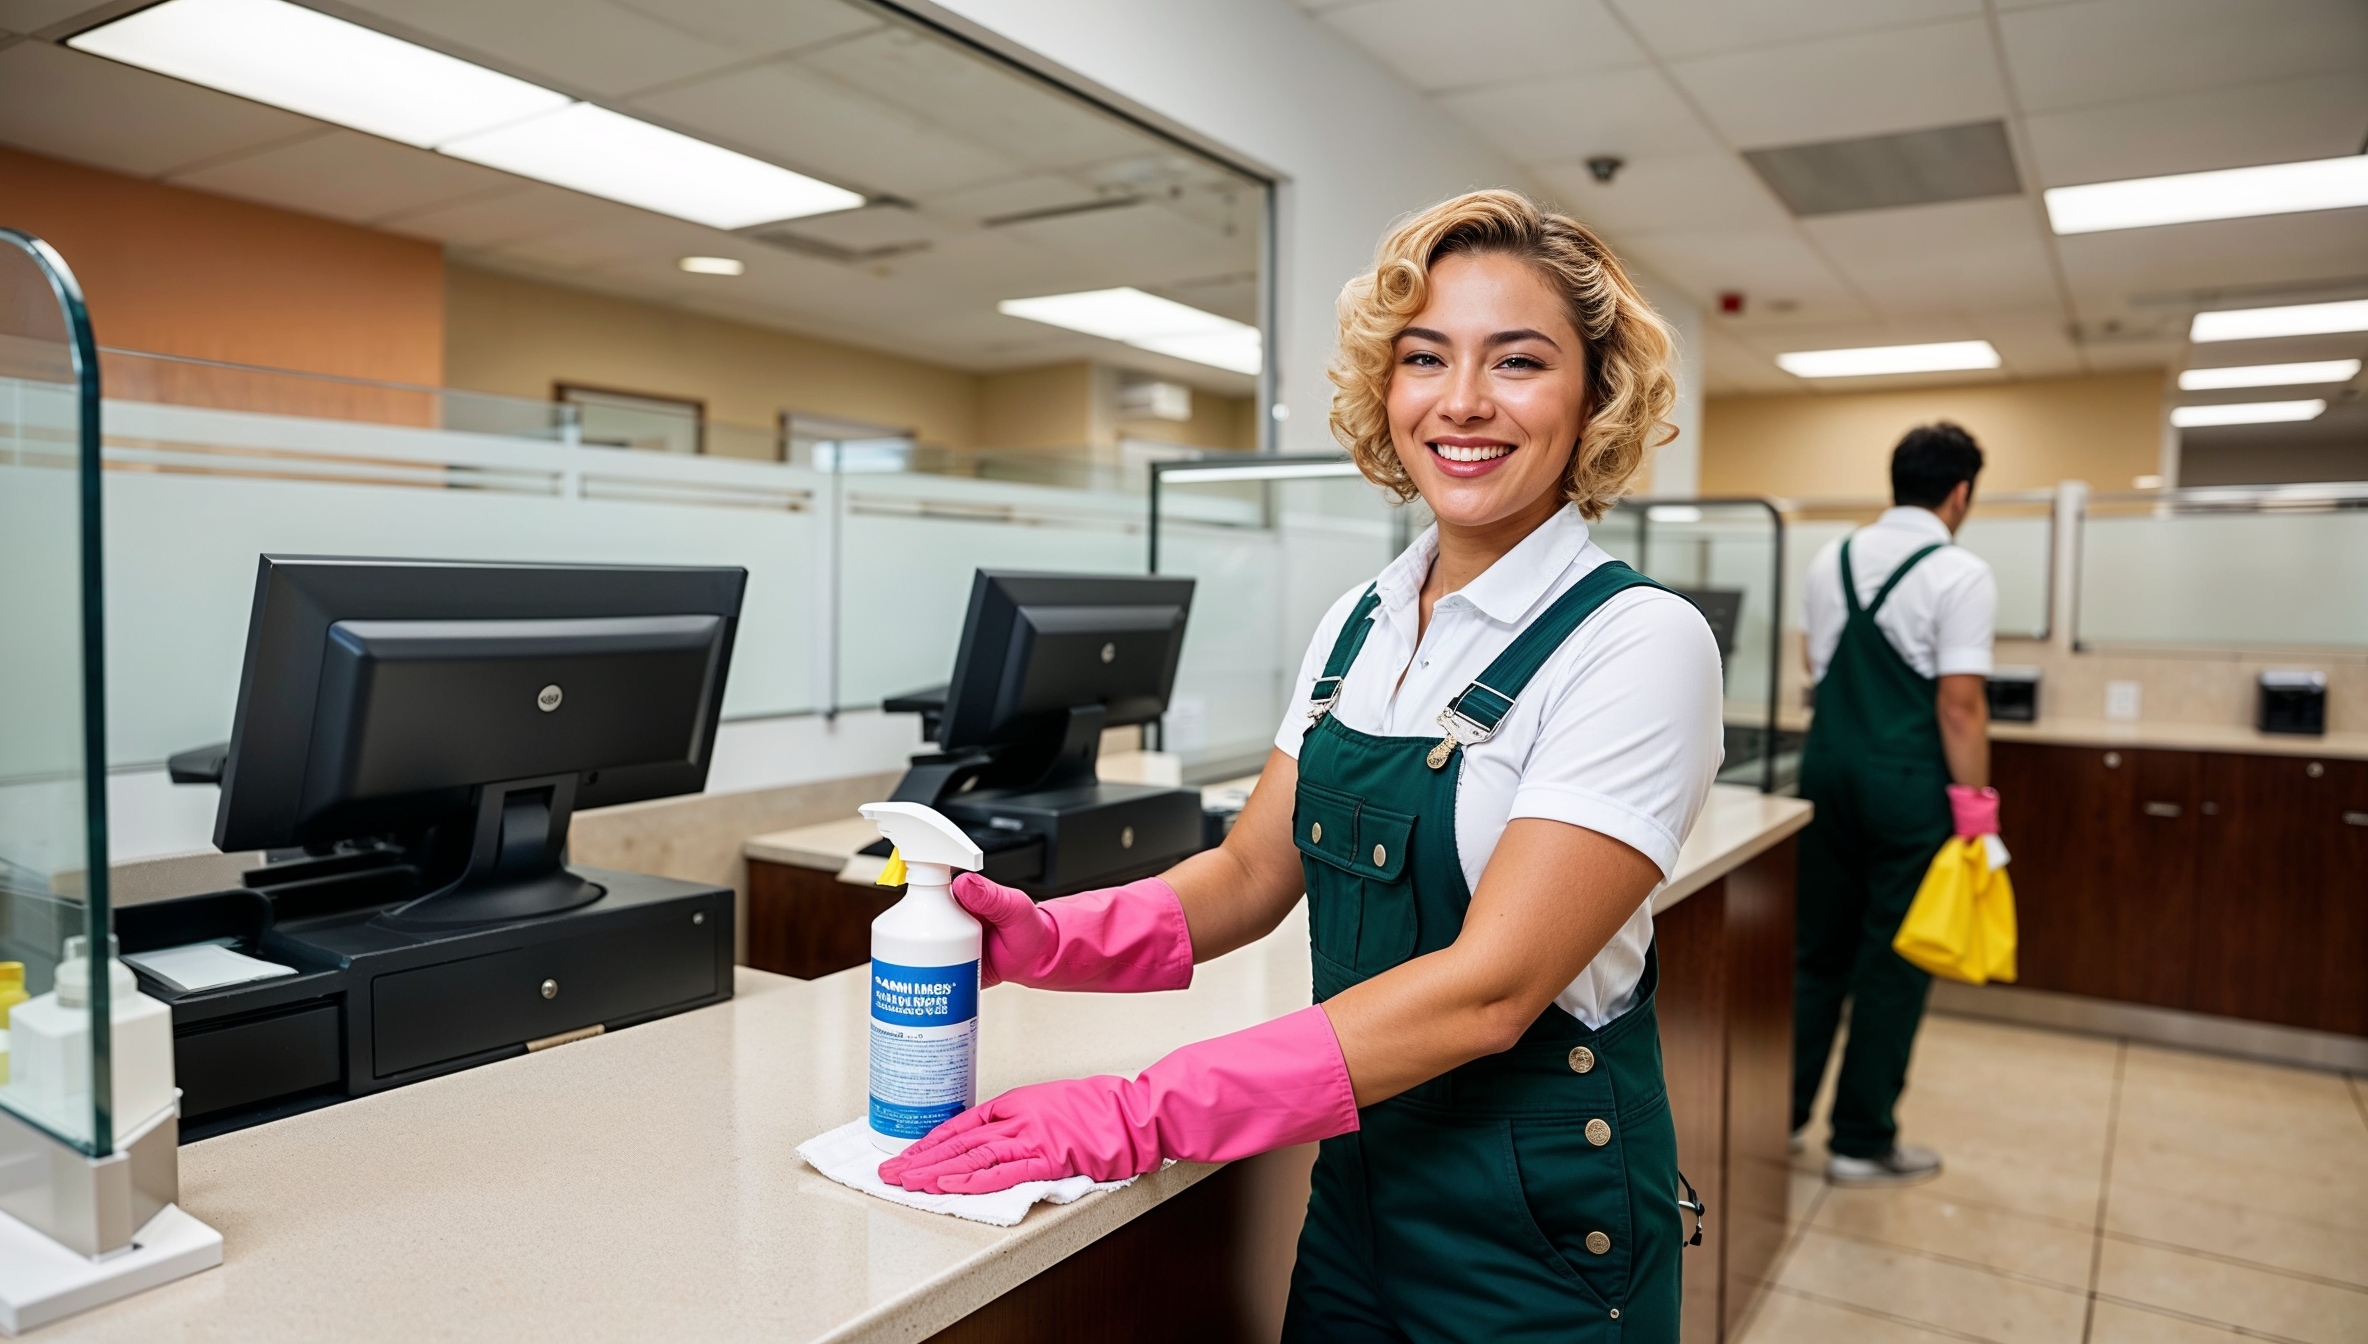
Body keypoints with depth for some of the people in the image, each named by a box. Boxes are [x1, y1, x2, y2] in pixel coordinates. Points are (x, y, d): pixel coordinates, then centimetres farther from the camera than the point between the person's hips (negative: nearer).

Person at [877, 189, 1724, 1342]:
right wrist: (1043, 938, -14)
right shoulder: (1359, 624, 2)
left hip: (1540, 1233, -5)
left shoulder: (1639, 642, -18)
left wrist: (1142, 1115, -29)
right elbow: (1250, 876, 3)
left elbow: (1489, 987, -25)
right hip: (1357, 1190, 5)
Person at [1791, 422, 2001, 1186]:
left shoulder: (1830, 561, 7)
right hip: (1907, 782, -5)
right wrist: (1974, 800, -11)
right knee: (1893, 961, 6)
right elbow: (1960, 702, -15)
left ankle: (1780, 1114, 23)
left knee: (1819, 948, 17)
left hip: (1828, 769, 6)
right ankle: (1861, 1143, 15)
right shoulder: (1959, 574, -10)